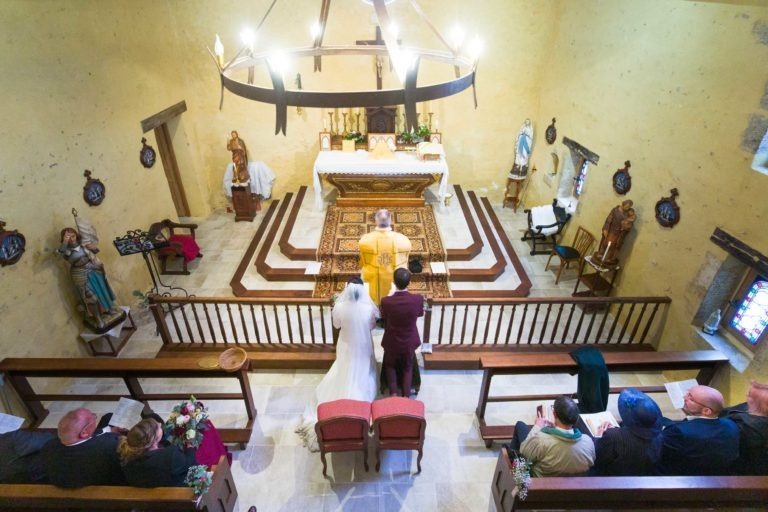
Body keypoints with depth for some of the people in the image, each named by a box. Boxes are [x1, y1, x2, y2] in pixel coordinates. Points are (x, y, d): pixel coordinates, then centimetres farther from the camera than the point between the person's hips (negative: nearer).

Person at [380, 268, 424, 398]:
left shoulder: (386, 301, -29)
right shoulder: (418, 299, -26)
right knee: (407, 367, 28)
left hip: (392, 341, -1)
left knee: (390, 365, 29)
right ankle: (406, 396, 27)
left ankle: (393, 393, 24)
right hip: (409, 341, 1)